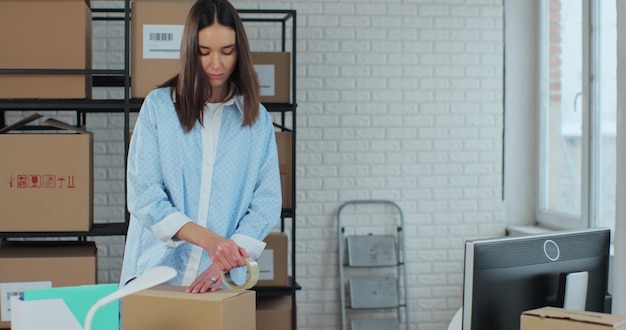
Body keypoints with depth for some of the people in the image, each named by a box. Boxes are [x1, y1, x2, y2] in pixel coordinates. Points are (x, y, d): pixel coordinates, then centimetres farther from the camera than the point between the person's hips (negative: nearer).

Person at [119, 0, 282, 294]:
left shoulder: (256, 119, 4)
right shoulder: (158, 106, 0)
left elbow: (267, 202, -1)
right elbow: (143, 195, -7)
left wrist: (226, 262, -17)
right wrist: (209, 239, -21)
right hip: (156, 274, -1)